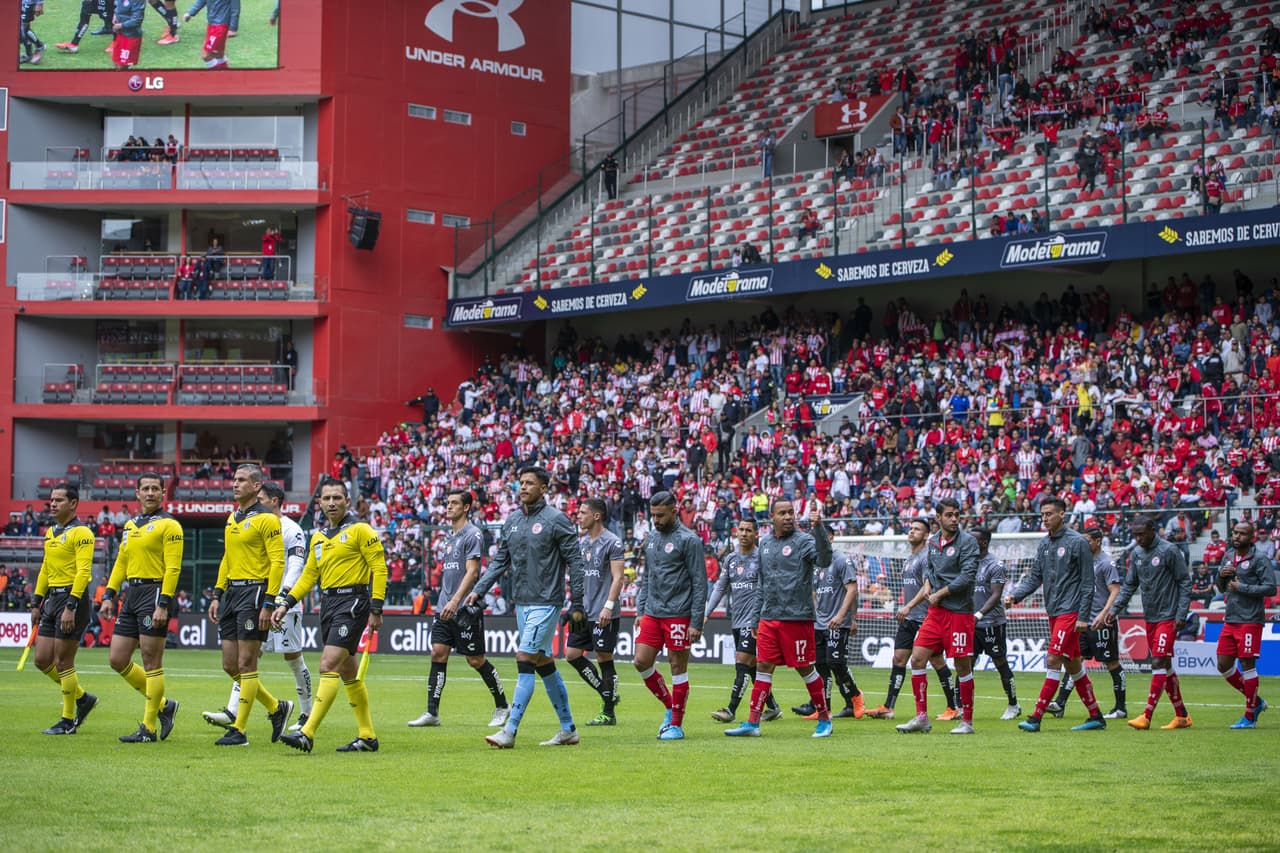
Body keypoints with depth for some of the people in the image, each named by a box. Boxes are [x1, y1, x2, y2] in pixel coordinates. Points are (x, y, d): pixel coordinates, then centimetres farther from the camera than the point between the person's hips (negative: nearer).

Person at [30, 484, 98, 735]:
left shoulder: (81, 533, -11)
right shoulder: (50, 532, 15)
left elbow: (83, 572, -18)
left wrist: (71, 606, -24)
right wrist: (37, 602, 17)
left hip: (73, 598, -9)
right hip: (52, 598, 9)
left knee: (62, 662, -4)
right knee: (42, 660, 7)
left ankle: (68, 721, 7)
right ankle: (82, 698, 24)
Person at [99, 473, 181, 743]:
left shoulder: (168, 525, -7)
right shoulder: (130, 525, 17)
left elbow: (173, 569, -14)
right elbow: (121, 562, 22)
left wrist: (163, 605, -21)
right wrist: (109, 595, 13)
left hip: (154, 592, -8)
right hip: (131, 594, 8)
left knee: (151, 664, -4)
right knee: (117, 660, 6)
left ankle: (149, 729, 2)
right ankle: (163, 705, 19)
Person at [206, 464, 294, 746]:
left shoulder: (266, 519, -9)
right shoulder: (232, 519, 16)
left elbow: (278, 562, -13)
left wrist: (268, 603, -18)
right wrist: (217, 596, 16)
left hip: (254, 591, -9)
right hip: (232, 591, 9)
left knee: (246, 664, -6)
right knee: (230, 665, 7)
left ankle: (238, 730, 0)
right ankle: (277, 708, 23)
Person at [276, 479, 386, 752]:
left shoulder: (360, 530, -6)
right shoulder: (318, 537, 16)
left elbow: (379, 568, -10)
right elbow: (309, 575, 21)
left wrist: (376, 608, -15)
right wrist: (286, 604, 10)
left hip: (353, 602, -8)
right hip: (328, 604, 8)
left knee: (328, 666, -16)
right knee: (348, 673, 11)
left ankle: (307, 733, -21)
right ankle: (367, 736, 18)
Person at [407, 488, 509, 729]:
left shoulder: (473, 534, -10)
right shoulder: (449, 536, 16)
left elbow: (472, 572, -17)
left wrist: (455, 601, -24)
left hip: (467, 609, -8)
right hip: (445, 609, 8)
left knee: (476, 660, -2)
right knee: (438, 655, -1)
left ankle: (502, 707, 14)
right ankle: (432, 713, -2)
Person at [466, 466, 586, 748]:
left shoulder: (555, 520, -9)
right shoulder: (512, 521, 11)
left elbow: (574, 561, -8)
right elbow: (499, 561, 15)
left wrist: (577, 604, -10)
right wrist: (479, 590, 4)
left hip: (546, 603, -7)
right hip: (522, 603, 7)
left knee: (525, 659, -13)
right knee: (544, 664, 11)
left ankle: (510, 731, -14)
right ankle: (568, 729, 19)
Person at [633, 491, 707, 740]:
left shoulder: (688, 540, -9)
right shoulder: (651, 539, 13)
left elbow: (700, 583, -10)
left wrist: (696, 622, -13)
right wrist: (640, 610, 14)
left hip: (678, 615, -7)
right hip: (652, 614, 7)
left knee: (678, 668, -1)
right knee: (641, 662, 2)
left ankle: (676, 724, 8)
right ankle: (670, 708, 20)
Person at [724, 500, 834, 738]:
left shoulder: (803, 541, -6)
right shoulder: (765, 546, 14)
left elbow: (824, 559, -26)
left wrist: (818, 527, -37)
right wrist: (755, 618, 19)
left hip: (797, 618, -6)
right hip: (769, 618, 6)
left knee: (805, 669, 1)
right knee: (763, 667, 3)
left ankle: (824, 720, 14)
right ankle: (752, 723, 5)